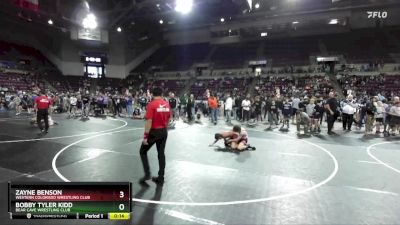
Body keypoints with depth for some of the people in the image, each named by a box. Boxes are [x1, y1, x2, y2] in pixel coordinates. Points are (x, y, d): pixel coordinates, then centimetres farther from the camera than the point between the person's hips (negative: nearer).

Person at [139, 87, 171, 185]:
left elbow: (149, 121, -18)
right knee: (161, 153, 12)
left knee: (143, 151, 14)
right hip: (164, 132, 5)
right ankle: (161, 178, 20)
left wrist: (145, 136, -13)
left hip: (154, 132, -5)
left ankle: (147, 173, 9)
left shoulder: (151, 104, -14)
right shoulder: (167, 104, 2)